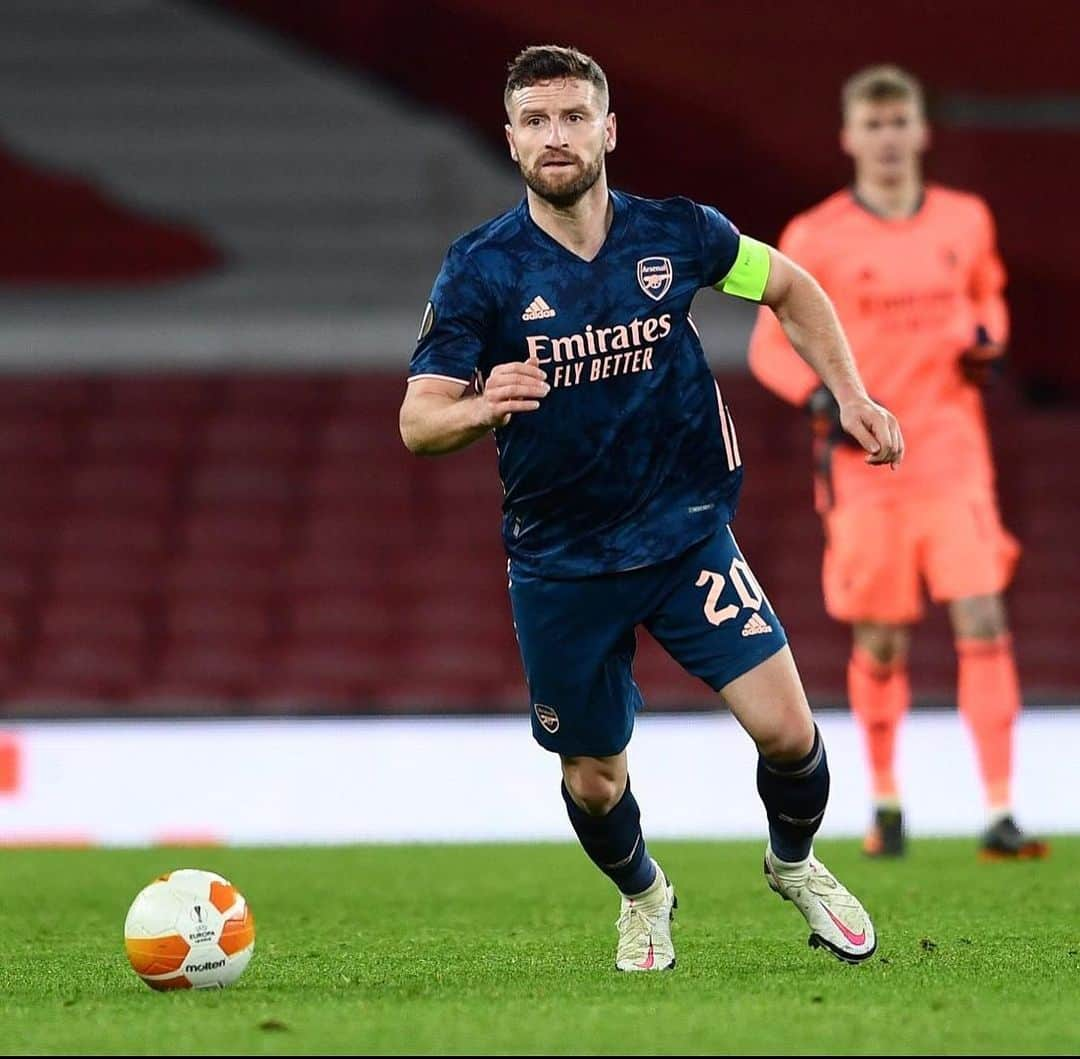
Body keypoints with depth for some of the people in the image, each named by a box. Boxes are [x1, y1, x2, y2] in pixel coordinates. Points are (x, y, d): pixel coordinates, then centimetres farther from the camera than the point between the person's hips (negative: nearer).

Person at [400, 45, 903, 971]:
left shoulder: (676, 233, -6)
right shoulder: (481, 270, -11)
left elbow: (790, 289, 13)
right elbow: (417, 421, -15)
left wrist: (852, 397, 4)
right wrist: (482, 407, -37)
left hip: (686, 534, 1)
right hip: (560, 564, 0)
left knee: (786, 728, -12)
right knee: (592, 780, 8)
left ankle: (795, 865, 20)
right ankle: (643, 898, 41)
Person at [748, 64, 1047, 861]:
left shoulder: (967, 221, 7)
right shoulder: (814, 239, -2)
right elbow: (771, 346, 3)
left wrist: (988, 339, 2)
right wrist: (821, 395, -16)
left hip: (953, 457, 1)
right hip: (864, 462, -1)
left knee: (983, 621, -11)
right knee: (880, 642, 4)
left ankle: (1000, 816, -11)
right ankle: (885, 804, 25)